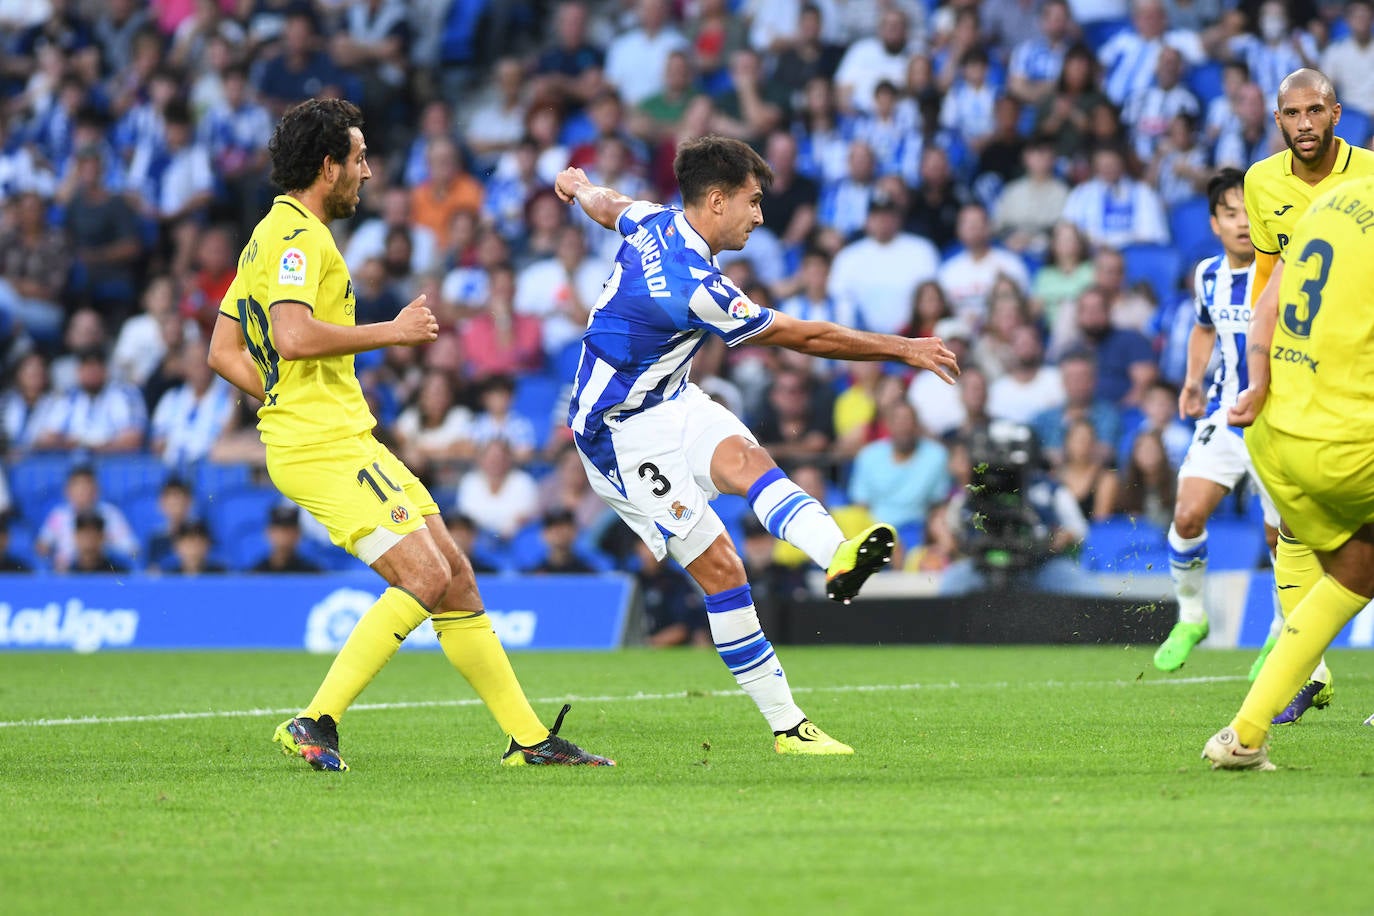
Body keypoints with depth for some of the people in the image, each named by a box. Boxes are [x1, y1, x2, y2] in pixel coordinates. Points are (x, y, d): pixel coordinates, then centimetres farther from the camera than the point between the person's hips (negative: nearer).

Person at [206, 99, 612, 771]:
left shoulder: (271, 235, 20)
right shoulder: (297, 237, -12)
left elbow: (223, 352, 22)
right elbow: (293, 338, -28)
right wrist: (392, 332, -17)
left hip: (343, 439, 11)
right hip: (324, 448, -11)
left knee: (455, 576, 8)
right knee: (425, 575, -18)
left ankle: (529, 738, 11)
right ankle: (315, 724, -15)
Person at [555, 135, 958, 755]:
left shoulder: (652, 222, -2)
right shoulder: (694, 288, -29)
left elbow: (605, 206, 24)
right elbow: (804, 337, -19)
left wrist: (580, 186, 50)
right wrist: (903, 349, -10)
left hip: (670, 402, 8)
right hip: (624, 436, -8)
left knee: (746, 461, -23)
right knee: (720, 567, -15)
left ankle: (836, 556, -52)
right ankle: (786, 725, -14)